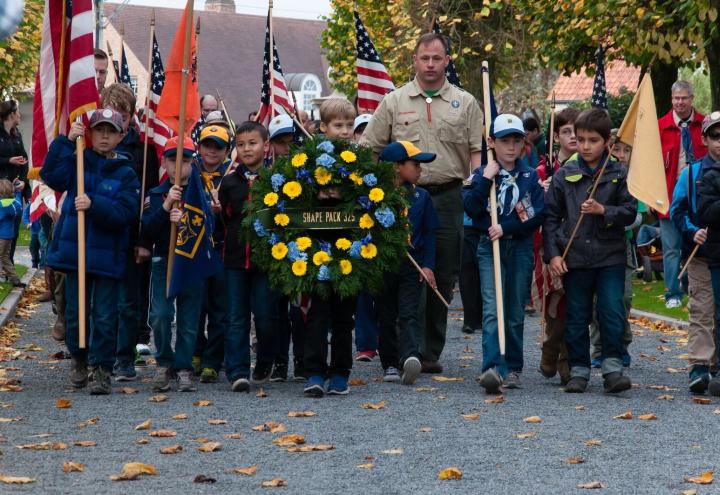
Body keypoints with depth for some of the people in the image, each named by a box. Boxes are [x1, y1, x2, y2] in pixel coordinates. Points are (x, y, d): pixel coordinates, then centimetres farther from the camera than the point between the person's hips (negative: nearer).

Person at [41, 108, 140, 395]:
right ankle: (78, 359, 29)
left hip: (108, 255, -2)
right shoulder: (78, 162, 5)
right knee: (75, 312, 10)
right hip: (74, 250, 2)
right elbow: (52, 176, -13)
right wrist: (66, 142, -17)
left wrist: (94, 205, -26)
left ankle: (102, 369, 9)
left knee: (105, 316, 0)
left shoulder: (126, 174, -1)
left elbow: (125, 212, -13)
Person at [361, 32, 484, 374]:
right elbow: (368, 149, 7)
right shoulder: (394, 102, 7)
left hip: (448, 197, 1)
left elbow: (477, 152, 5)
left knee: (443, 277, 5)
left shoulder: (465, 103, 8)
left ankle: (431, 351, 13)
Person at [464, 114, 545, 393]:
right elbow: (471, 210, -9)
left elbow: (538, 215, -5)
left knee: (516, 313, 7)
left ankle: (513, 369, 17)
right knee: (492, 310, -14)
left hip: (521, 248, 1)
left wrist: (506, 228, -13)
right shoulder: (483, 175, 4)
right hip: (490, 247, -1)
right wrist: (485, 180, -15)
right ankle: (493, 368, -24)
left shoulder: (530, 177, 5)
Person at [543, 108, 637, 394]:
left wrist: (603, 210, -16)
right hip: (574, 258, 1)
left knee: (612, 312, -8)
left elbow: (630, 211, 1)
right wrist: (552, 254, -2)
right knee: (576, 317, 7)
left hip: (610, 257, -1)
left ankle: (613, 368, 1)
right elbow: (551, 216, 5)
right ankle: (578, 371, 16)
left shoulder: (619, 174, 2)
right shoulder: (564, 175, 4)